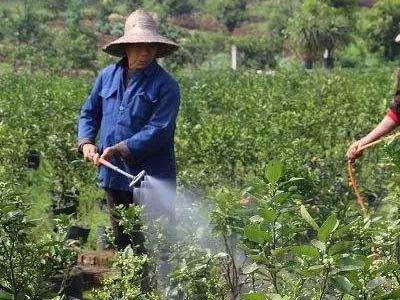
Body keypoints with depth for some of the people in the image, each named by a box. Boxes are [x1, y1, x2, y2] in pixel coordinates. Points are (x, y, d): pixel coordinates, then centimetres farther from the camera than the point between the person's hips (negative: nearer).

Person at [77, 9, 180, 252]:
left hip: (150, 178, -5)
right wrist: (86, 142, 1)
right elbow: (90, 113, 18)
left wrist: (118, 150, -21)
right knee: (122, 242, 17)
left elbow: (158, 131, -17)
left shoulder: (166, 85, -9)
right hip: (113, 175, 5)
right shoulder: (107, 76, 7)